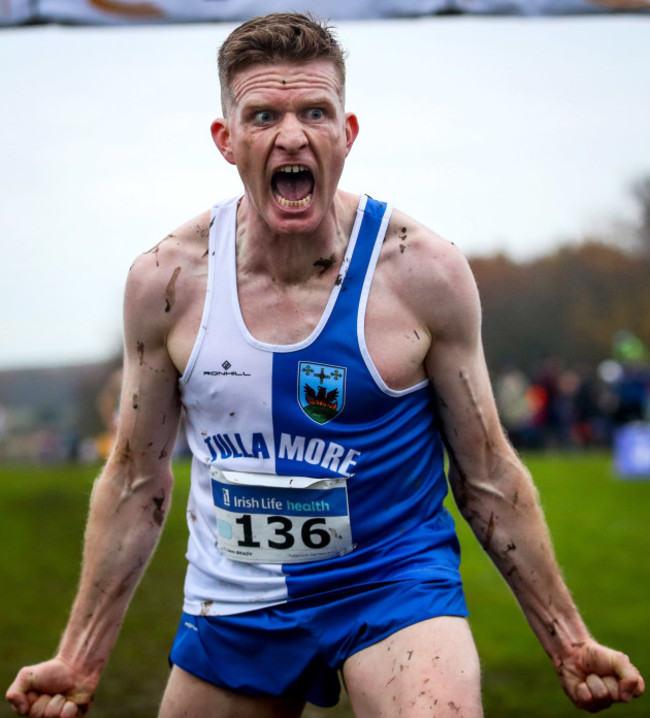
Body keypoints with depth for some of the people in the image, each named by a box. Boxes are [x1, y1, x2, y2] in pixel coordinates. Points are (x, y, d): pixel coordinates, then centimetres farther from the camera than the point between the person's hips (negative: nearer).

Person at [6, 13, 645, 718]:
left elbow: (487, 480, -2)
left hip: (395, 583, -3)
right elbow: (136, 483, 5)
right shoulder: (165, 280, -6)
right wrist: (80, 660, 7)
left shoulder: (422, 271, -11)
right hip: (230, 605, 3)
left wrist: (568, 644, 0)